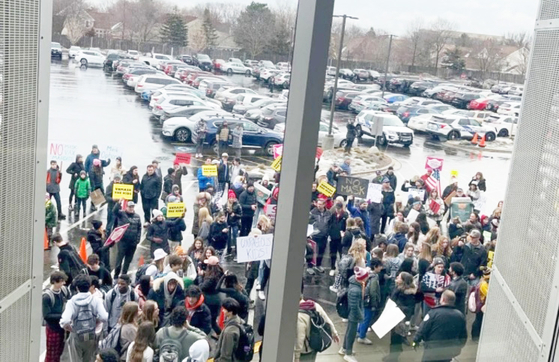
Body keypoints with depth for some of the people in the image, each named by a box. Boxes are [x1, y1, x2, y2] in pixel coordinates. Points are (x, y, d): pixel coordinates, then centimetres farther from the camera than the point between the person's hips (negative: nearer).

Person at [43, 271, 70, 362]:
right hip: (52, 328, -5)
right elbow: (46, 315, -19)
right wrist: (62, 316, -23)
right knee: (51, 354, 8)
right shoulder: (47, 296, -22)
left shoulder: (64, 290, -6)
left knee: (59, 351, 20)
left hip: (62, 326, 6)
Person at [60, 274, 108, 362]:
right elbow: (104, 318, -17)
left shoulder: (72, 302, -11)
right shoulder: (96, 300, -8)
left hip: (76, 337, -1)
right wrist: (96, 321, 3)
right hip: (91, 337, 1)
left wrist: (70, 329, -3)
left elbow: (65, 321, -23)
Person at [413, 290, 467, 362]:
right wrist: (457, 347, 23)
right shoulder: (460, 316, -1)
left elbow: (422, 330, -13)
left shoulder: (433, 313, -16)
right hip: (449, 353, 4)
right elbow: (463, 337, 8)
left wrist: (416, 340, 4)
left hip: (433, 350, -4)